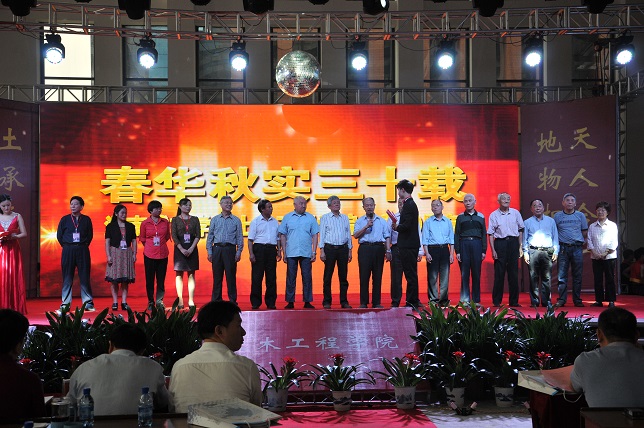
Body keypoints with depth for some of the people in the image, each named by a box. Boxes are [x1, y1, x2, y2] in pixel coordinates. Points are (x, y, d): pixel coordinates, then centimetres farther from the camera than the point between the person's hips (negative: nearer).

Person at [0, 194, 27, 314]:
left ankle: (15, 307, 0)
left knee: (14, 277, -4)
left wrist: (13, 236, -14)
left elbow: (24, 233, 2)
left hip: (13, 250, -1)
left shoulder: (17, 216, 5)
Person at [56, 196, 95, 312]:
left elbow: (90, 235, 9)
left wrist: (84, 244, 2)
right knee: (67, 278, 3)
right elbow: (59, 235, 8)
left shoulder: (86, 219, 5)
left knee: (84, 277, 1)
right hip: (68, 251, 0)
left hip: (82, 250, 0)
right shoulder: (65, 219, 4)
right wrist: (66, 246, 5)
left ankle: (88, 303, 6)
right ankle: (65, 303, 8)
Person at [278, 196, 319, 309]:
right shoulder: (287, 218, 7)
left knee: (307, 277, 1)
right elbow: (283, 235, 8)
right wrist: (284, 252, 3)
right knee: (290, 278, 2)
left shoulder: (311, 218, 8)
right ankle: (290, 302, 8)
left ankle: (307, 301, 7)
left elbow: (315, 235, 7)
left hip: (306, 253, 0)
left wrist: (314, 252, 0)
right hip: (291, 253, 0)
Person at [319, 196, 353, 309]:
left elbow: (348, 234, 15)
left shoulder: (345, 218, 14)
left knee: (343, 275, 3)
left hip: (343, 248, 3)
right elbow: (322, 234, 2)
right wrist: (322, 251, -6)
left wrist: (350, 250, 9)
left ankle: (344, 301, 8)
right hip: (330, 248, -3)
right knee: (328, 276, -2)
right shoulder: (325, 218, 6)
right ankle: (327, 302, 3)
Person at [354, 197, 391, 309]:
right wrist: (366, 226, -8)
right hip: (365, 248, -1)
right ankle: (363, 302, 1)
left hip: (378, 248, 1)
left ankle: (376, 302, 6)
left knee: (377, 276, 1)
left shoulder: (382, 221, 16)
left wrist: (388, 251, 1)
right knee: (364, 276, -4)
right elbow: (355, 235, 0)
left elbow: (387, 237, 11)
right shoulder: (360, 221, 13)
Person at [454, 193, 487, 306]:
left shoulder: (480, 217, 12)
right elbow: (456, 235, 6)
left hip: (476, 244, 1)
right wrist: (457, 251, -3)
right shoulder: (460, 217, 10)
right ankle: (465, 300, 3)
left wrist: (484, 251, 3)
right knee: (464, 274, -1)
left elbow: (484, 235, 11)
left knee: (476, 274, 1)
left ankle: (476, 300, 6)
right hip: (464, 245, -1)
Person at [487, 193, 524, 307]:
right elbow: (491, 234, 0)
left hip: (513, 243, 2)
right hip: (500, 243, -2)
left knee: (513, 273, 4)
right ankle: (496, 301, 5)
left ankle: (514, 301, 11)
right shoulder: (494, 215, 1)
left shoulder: (515, 213, 8)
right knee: (499, 273, -1)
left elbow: (520, 230, 13)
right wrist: (493, 250, -7)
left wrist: (520, 246, 8)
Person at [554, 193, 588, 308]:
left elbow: (585, 231, 15)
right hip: (563, 248, -1)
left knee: (578, 275, 2)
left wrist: (579, 241, 8)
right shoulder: (557, 216, 7)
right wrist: (557, 243, 4)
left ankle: (577, 300, 9)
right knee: (562, 275, -2)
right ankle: (561, 300, 2)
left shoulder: (580, 215, 10)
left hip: (577, 248, 1)